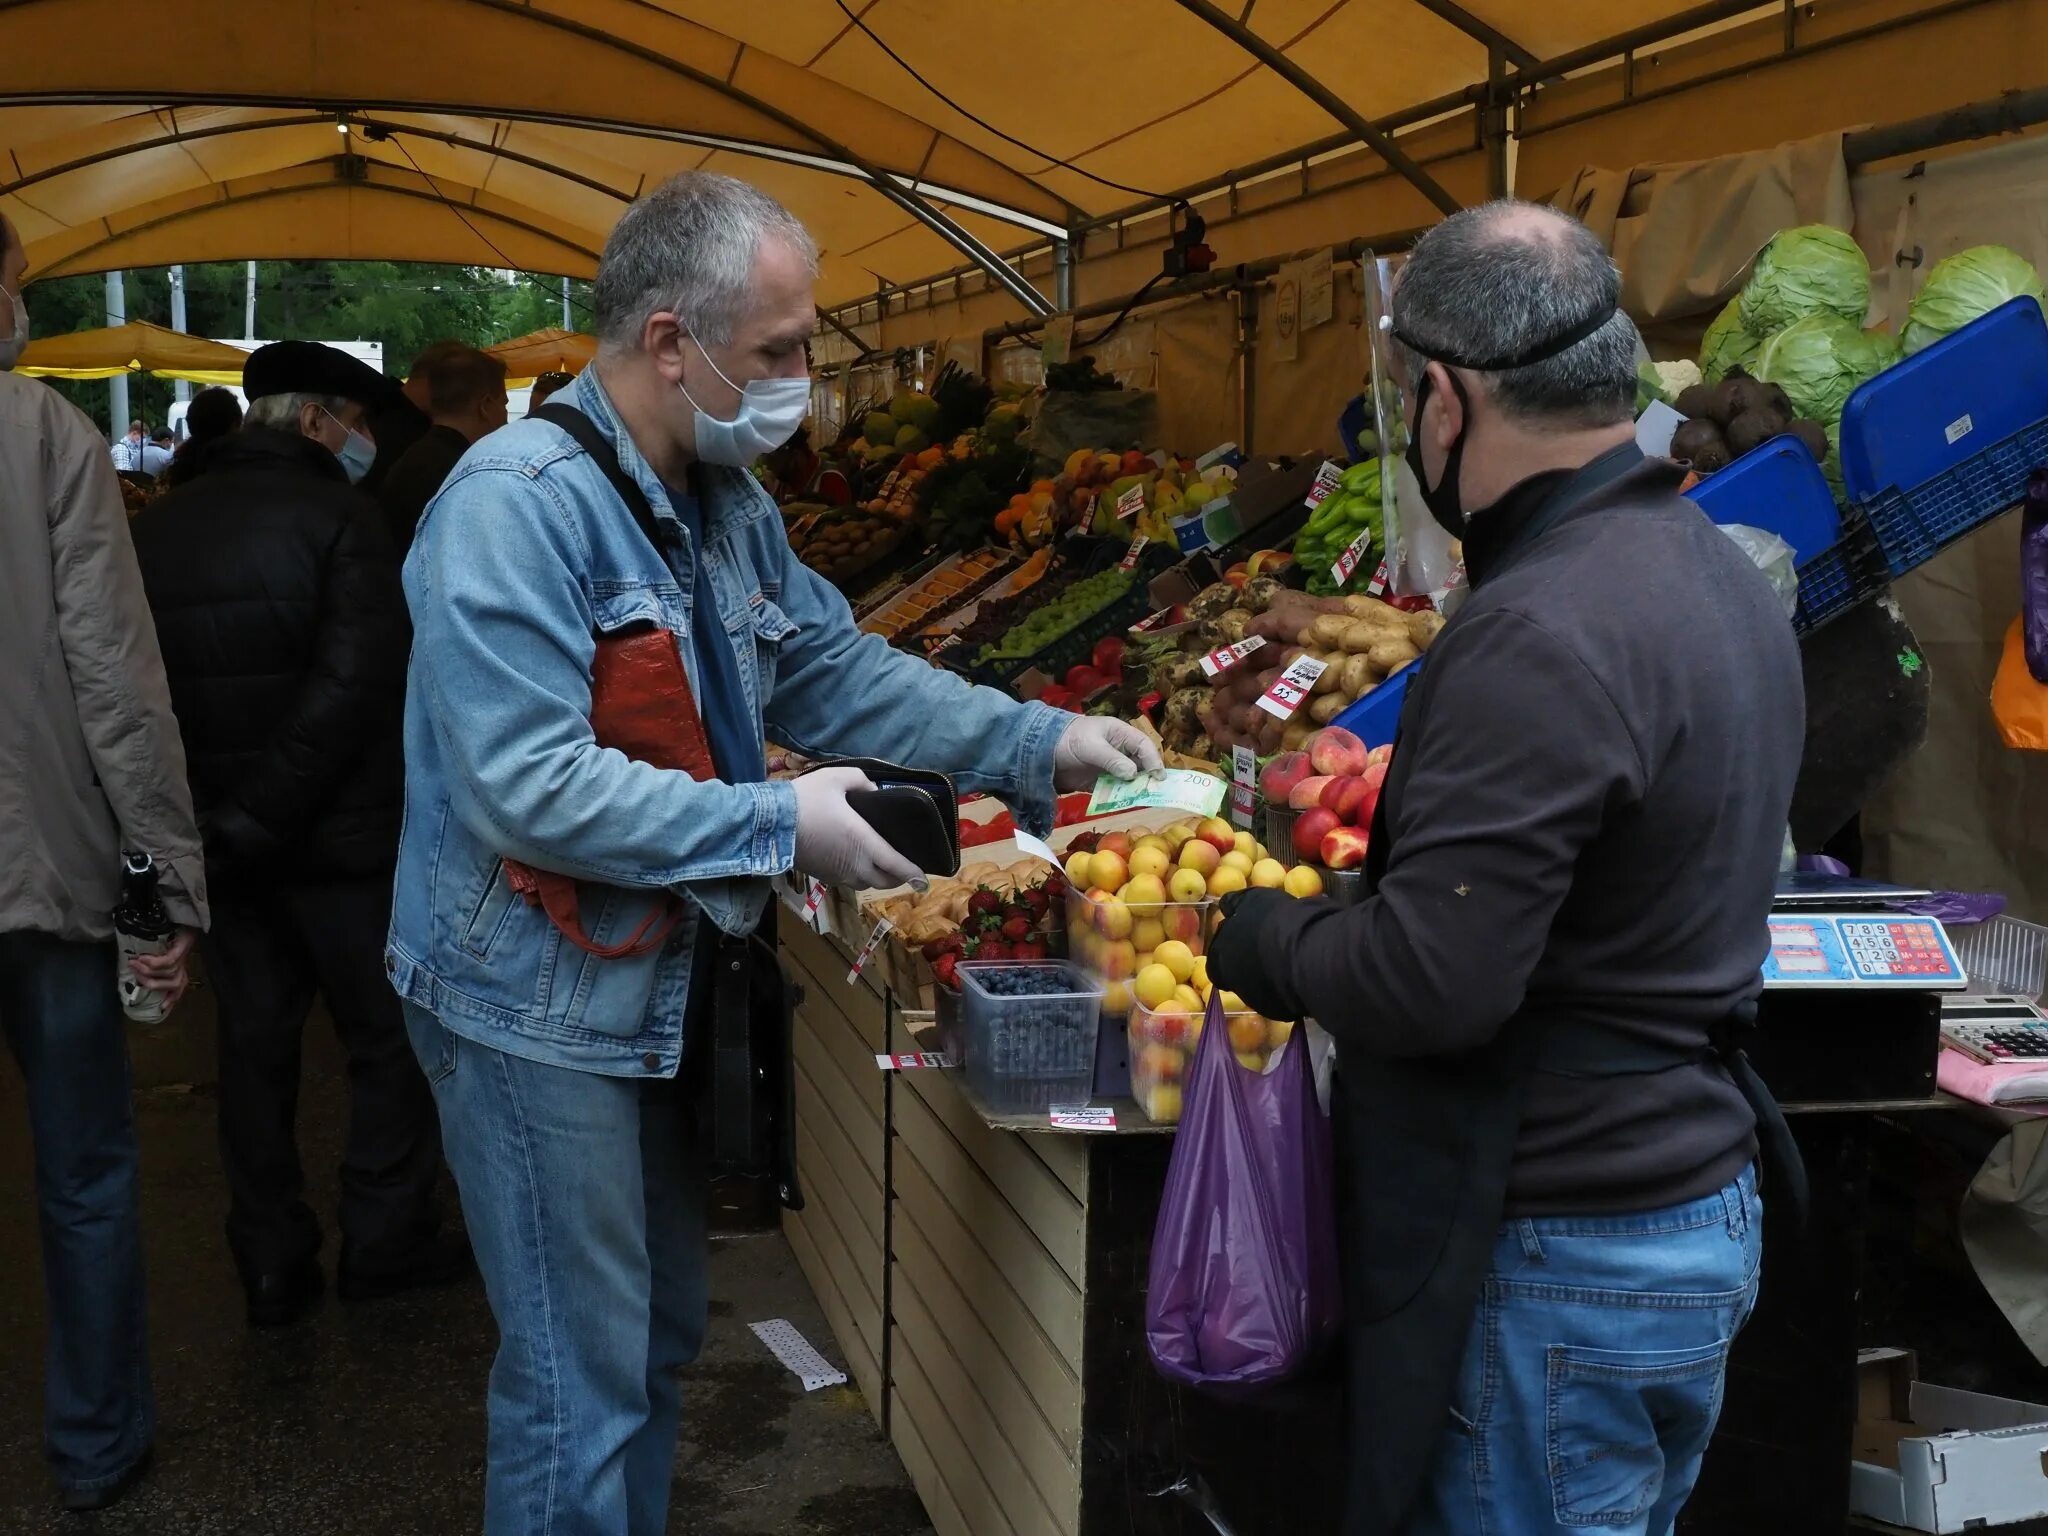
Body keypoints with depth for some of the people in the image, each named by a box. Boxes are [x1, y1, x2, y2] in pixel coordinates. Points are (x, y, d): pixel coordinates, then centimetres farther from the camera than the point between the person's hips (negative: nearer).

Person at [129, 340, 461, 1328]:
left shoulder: (157, 528, 6)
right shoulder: (336, 517, -13)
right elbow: (355, 683, -23)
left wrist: (225, 817, 10)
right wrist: (265, 816, -17)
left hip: (221, 838, 6)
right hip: (337, 835, -6)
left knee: (255, 1041, 14)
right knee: (388, 1039, 9)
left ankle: (271, 1263, 20)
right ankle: (386, 1240, 18)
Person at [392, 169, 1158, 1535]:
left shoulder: (730, 501, 5)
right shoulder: (518, 503, -23)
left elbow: (835, 669, 13)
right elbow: (527, 791, -30)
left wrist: (1038, 742, 4)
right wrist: (780, 827, -25)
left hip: (659, 986, 9)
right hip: (536, 1008, -9)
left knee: (661, 1332, 23)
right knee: (585, 1384, 3)